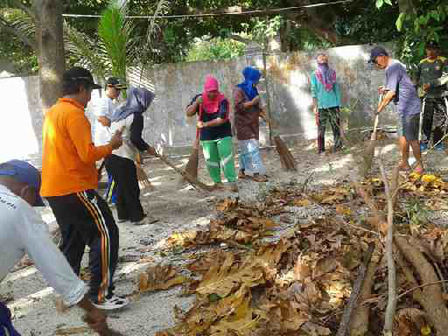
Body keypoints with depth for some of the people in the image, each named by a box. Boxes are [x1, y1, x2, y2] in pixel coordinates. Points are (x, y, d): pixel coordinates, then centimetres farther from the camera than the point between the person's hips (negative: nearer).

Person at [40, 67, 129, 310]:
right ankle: (101, 294, -4)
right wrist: (111, 145, -5)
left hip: (54, 189, 10)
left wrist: (94, 166, 19)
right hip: (75, 188, -10)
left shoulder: (53, 112, 15)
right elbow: (87, 154, -21)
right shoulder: (74, 114, -15)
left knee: (72, 240, 18)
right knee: (105, 234, -5)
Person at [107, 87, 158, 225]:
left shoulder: (120, 110, 16)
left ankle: (123, 215, 25)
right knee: (131, 188, 1)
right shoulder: (136, 116, -10)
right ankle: (138, 217, 8)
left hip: (110, 154, 9)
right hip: (123, 157, -8)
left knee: (121, 186, 17)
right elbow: (135, 139, -18)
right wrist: (148, 148, -4)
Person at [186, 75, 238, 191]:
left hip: (223, 134, -3)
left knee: (227, 158, -9)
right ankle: (217, 182, 19)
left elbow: (222, 119, -23)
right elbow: (188, 113, -8)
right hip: (206, 136, 4)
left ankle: (232, 182, -9)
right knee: (211, 160, 8)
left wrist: (205, 124, -18)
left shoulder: (223, 100, -15)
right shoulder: (199, 98, -2)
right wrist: (196, 103, -25)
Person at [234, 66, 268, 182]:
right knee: (251, 147, -12)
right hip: (243, 124, -8)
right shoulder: (239, 90, -10)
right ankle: (255, 173, -13)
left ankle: (242, 171, 18)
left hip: (252, 124, 8)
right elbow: (238, 106, -19)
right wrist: (252, 102, -21)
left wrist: (263, 115, 5)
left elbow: (256, 107, 19)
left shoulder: (252, 90, 13)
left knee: (245, 148, 11)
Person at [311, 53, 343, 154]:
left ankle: (321, 149, 6)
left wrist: (315, 106, -1)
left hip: (321, 105, 0)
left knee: (321, 128, 4)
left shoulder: (314, 75, -1)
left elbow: (314, 91, -2)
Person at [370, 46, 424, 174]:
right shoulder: (396, 65, 14)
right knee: (402, 136, 16)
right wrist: (386, 89, 9)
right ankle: (404, 163, 25)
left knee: (411, 139, -1)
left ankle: (419, 165, 11)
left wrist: (381, 107, -11)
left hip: (409, 108, -10)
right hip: (405, 108, 10)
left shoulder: (392, 68, -18)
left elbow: (392, 93, -22)